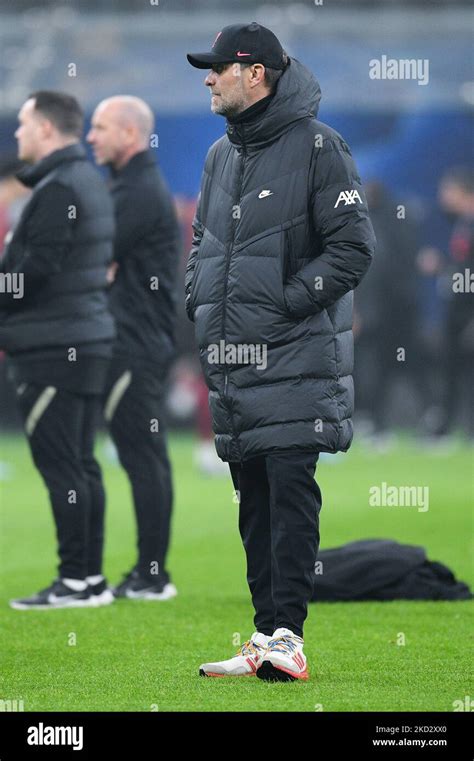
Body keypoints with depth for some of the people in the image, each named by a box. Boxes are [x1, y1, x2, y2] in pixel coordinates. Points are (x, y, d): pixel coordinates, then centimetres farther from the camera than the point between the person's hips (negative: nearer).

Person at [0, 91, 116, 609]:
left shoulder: (59, 189, -15)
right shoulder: (89, 183, 16)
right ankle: (90, 577, 14)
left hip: (53, 349, -10)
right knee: (80, 464, 12)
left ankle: (76, 580, -7)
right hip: (89, 338, 10)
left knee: (59, 465, -7)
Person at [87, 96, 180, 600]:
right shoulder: (137, 186, 20)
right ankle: (150, 573, 13)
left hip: (135, 346, -10)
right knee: (147, 458, 10)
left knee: (142, 457, -8)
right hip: (138, 344, 10)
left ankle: (151, 576, -8)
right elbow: (110, 259, 16)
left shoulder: (140, 192, -14)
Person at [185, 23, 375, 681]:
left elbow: (354, 246, -9)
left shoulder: (317, 147, -6)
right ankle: (267, 637, 9)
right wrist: (198, 302, 10)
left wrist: (288, 301, -13)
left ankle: (286, 633, -17)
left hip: (295, 353, -7)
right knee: (254, 497, 7)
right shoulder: (221, 156, 17)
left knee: (290, 485, -13)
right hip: (230, 356, 7)